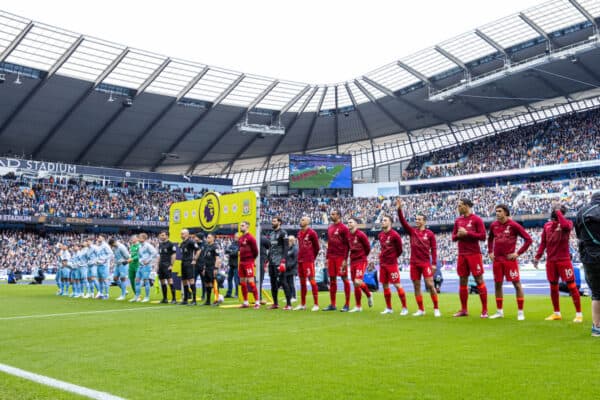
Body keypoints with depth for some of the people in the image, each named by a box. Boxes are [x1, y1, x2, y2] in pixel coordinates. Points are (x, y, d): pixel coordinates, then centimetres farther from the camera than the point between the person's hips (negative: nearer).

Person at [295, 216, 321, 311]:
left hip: (308, 261, -8)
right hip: (300, 260, 8)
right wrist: (300, 256, 14)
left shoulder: (312, 233, -8)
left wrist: (312, 257, 4)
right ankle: (303, 304, 20)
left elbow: (317, 247, -2)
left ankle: (316, 304, -3)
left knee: (312, 280, -8)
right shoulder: (299, 233, 14)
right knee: (302, 282, 12)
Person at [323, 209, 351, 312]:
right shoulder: (330, 228, 15)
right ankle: (332, 305, 14)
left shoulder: (343, 228, -6)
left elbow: (347, 245, -9)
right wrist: (327, 258, 15)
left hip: (341, 257, -7)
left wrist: (345, 259, -14)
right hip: (331, 257, 7)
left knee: (344, 278, -2)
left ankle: (347, 305, 3)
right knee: (332, 279, 8)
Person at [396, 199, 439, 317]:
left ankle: (436, 309, 3)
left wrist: (434, 263, -8)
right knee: (416, 287, 5)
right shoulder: (412, 231, 8)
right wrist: (399, 209, -16)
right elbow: (403, 222, -4)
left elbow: (434, 249, -1)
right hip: (414, 263, 3)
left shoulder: (430, 234, 1)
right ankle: (421, 310, 13)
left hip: (426, 263, -3)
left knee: (430, 285, -7)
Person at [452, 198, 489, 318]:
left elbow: (482, 236, -11)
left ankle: (484, 310, 1)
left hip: (474, 254, -6)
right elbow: (453, 237, 17)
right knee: (462, 282, 8)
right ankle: (463, 310, 16)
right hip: (462, 255, 6)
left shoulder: (476, 219, -5)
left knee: (479, 281, -4)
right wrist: (458, 235, -5)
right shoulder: (458, 220, 13)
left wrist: (467, 233, -15)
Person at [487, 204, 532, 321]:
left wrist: (518, 253, -11)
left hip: (509, 259, -5)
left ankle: (520, 312, 4)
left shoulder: (513, 225, -8)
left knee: (517, 284, -3)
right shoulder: (494, 225, 7)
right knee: (497, 284, 9)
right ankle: (499, 311, 19)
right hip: (497, 259, 5)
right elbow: (490, 239, 25)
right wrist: (490, 252, 12)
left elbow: (528, 239, -7)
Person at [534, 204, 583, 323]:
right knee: (553, 287, 10)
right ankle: (557, 313, 21)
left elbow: (565, 226, -31)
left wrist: (558, 211, -19)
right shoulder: (547, 225, 10)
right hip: (550, 261, 5)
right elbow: (543, 243, 13)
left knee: (571, 286, -3)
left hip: (564, 260, -5)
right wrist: (537, 257, 6)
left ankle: (579, 313, 4)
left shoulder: (567, 223, -4)